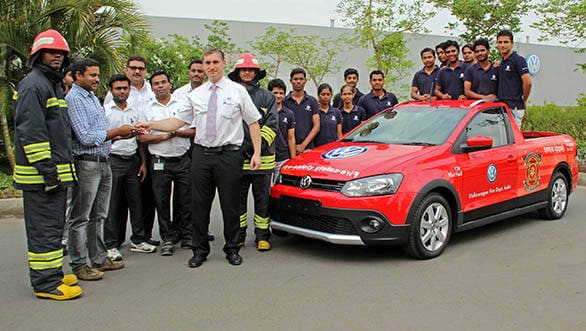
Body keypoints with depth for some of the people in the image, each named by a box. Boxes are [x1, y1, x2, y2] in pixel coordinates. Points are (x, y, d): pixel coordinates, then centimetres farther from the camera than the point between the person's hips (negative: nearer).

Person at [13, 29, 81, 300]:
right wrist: (46, 169, -22)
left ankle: (51, 274, 28)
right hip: (40, 173, -10)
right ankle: (46, 282, 2)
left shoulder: (54, 85, 20)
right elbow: (30, 131, -19)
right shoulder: (32, 85, -11)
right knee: (45, 227, -6)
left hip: (56, 170, 10)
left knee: (53, 224, 16)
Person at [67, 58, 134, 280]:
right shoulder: (74, 99, -11)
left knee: (98, 216, 15)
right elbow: (86, 137, -18)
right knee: (81, 218, 0)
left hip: (103, 162, 9)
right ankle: (80, 265, 8)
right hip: (86, 164, -9)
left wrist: (120, 135, 5)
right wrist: (117, 132, -11)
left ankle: (99, 258, 24)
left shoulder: (93, 98, 18)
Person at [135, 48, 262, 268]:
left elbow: (253, 122, 2)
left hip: (228, 154, -3)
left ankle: (232, 249, 21)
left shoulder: (238, 91, 2)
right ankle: (200, 250, 21)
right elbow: (177, 121, 11)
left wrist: (256, 153, -6)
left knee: (229, 205, 4)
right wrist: (151, 125, -1)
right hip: (201, 154, 3)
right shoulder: (195, 95, 10)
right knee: (200, 205, 7)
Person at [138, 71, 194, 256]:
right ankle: (167, 238, 13)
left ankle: (186, 235, 18)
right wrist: (164, 136, -11)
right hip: (160, 162, 0)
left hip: (183, 159, 0)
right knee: (162, 202, 3)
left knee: (185, 200, 5)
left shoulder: (183, 105, 9)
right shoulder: (147, 110, 8)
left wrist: (179, 132, -12)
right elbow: (142, 137, 2)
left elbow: (195, 130, 5)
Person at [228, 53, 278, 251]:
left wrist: (260, 143, -12)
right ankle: (238, 235, 19)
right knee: (238, 198, 8)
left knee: (262, 198, 4)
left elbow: (271, 125, 3)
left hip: (263, 157, 0)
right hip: (237, 157, 1)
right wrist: (241, 145, -7)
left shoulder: (267, 97, 10)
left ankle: (262, 236, 13)